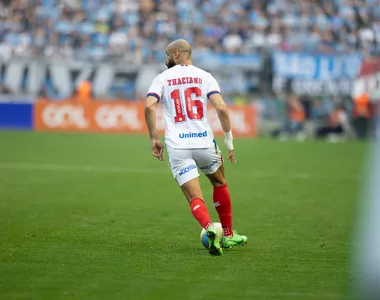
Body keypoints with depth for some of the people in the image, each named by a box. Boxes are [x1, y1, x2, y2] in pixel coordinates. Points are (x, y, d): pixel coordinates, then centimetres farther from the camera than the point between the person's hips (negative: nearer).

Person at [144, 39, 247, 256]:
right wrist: (229, 140, 3)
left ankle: (210, 228, -29)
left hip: (177, 146, -1)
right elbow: (222, 108, -6)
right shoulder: (204, 76, 7)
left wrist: (154, 138, -1)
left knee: (195, 199, 1)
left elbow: (149, 106, -9)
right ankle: (228, 235, 33)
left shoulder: (162, 78, 8)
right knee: (220, 184, 26)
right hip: (204, 142, 1)